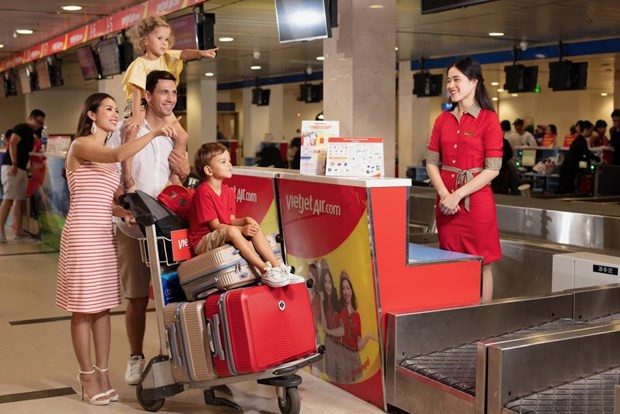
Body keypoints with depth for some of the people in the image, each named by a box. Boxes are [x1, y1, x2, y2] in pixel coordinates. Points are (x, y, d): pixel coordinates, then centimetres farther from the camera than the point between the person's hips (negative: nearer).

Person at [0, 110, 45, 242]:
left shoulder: (30, 134, 22)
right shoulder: (21, 128, -6)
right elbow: (12, 144, -17)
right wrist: (14, 164, -24)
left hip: (22, 169, 9)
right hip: (11, 167, -9)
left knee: (20, 200, 6)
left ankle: (18, 231, 9)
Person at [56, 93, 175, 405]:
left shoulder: (109, 156, 18)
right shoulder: (81, 145, -6)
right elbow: (119, 155, -26)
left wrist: (125, 212, 1)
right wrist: (153, 133, -23)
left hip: (104, 235, 8)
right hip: (82, 235, -8)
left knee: (103, 306, 9)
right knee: (83, 308, 1)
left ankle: (102, 374, 16)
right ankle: (87, 374, 12)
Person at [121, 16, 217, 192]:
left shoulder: (167, 57, 2)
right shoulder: (139, 64, -15)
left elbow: (184, 54, -17)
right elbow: (137, 91, -24)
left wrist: (200, 53, -39)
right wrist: (136, 116, -34)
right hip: (141, 106, -7)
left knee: (181, 136, -1)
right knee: (131, 132, -32)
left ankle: (173, 174, 7)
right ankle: (127, 178, -31)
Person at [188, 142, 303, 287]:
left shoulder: (228, 191, 9)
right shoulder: (203, 192, -18)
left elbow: (231, 221, 6)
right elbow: (215, 225, -20)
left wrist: (246, 221, -15)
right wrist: (241, 229, -27)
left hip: (225, 236, 9)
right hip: (203, 242, -8)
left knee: (254, 228, -9)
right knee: (232, 231, -35)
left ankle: (277, 268, -17)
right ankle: (265, 271, -36)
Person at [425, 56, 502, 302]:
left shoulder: (488, 119, -4)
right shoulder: (443, 119, 11)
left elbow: (493, 169, -10)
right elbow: (431, 162, 7)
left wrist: (458, 195, -16)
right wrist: (444, 194, -11)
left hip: (476, 199, -5)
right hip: (446, 201, 5)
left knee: (481, 264, 2)